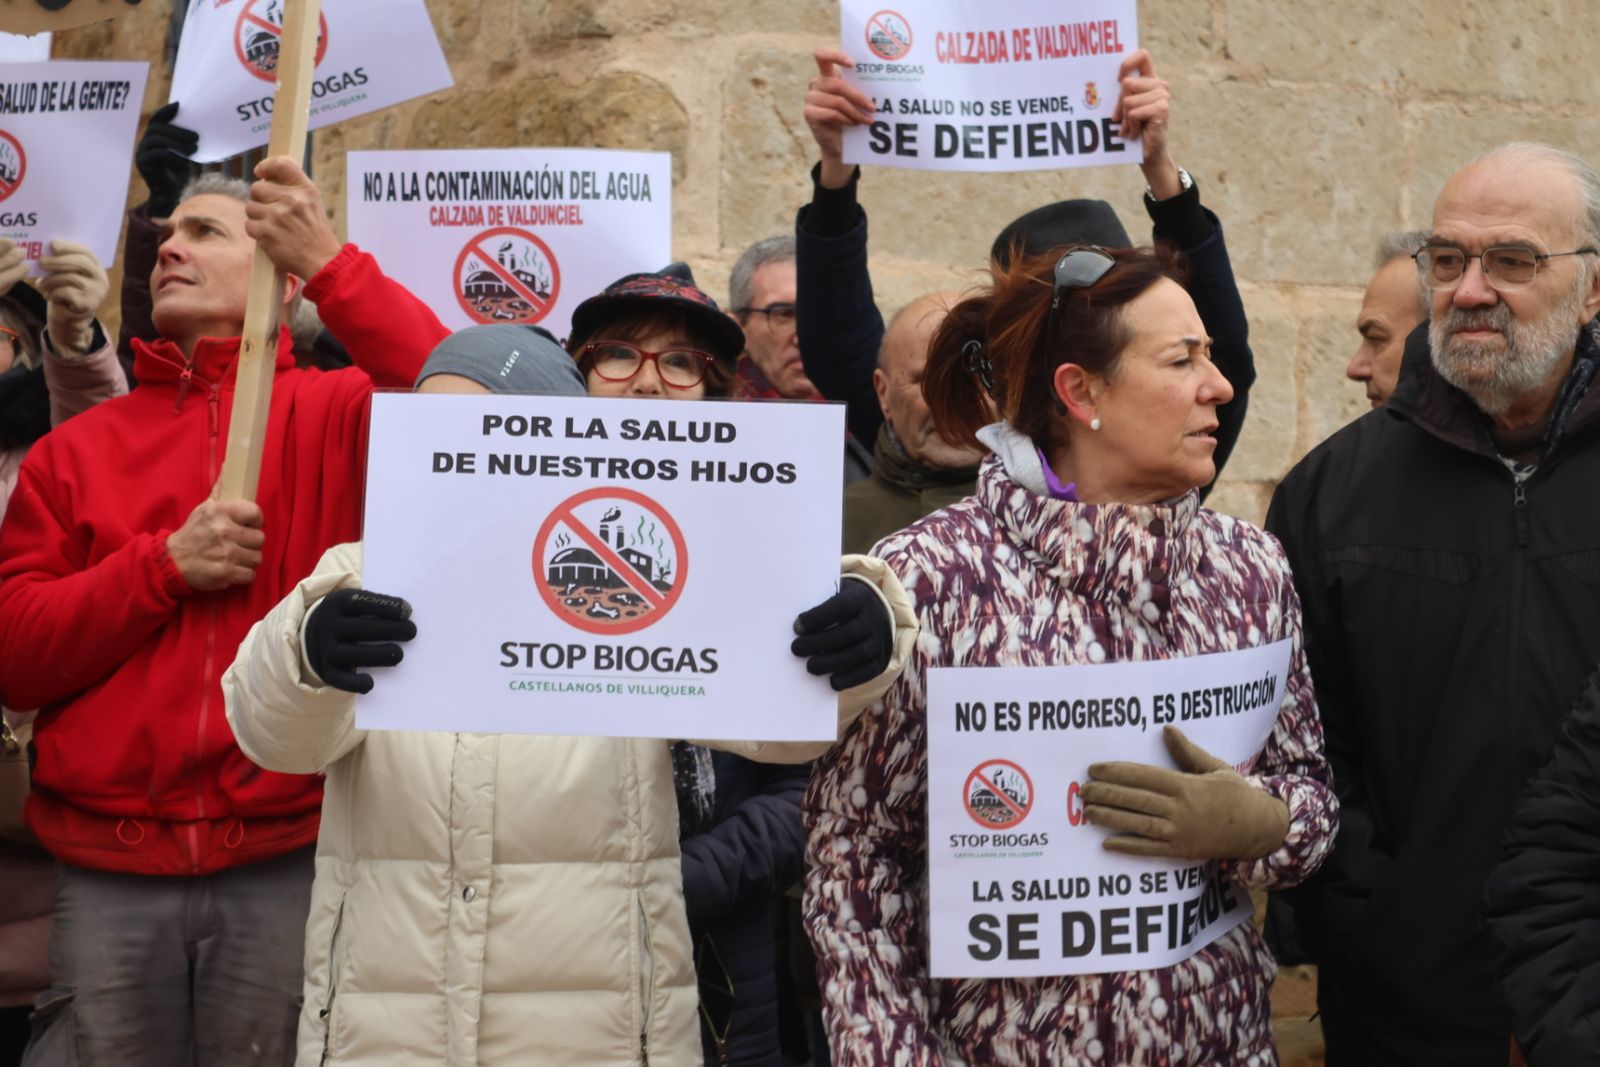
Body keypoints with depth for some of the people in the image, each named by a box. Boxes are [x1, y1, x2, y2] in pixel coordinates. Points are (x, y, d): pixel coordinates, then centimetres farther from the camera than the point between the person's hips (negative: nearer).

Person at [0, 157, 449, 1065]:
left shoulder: (335, 412, 5)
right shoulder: (75, 451, 13)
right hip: (108, 871, 3)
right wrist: (165, 565, -8)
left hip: (288, 864, -2)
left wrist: (332, 265, -18)